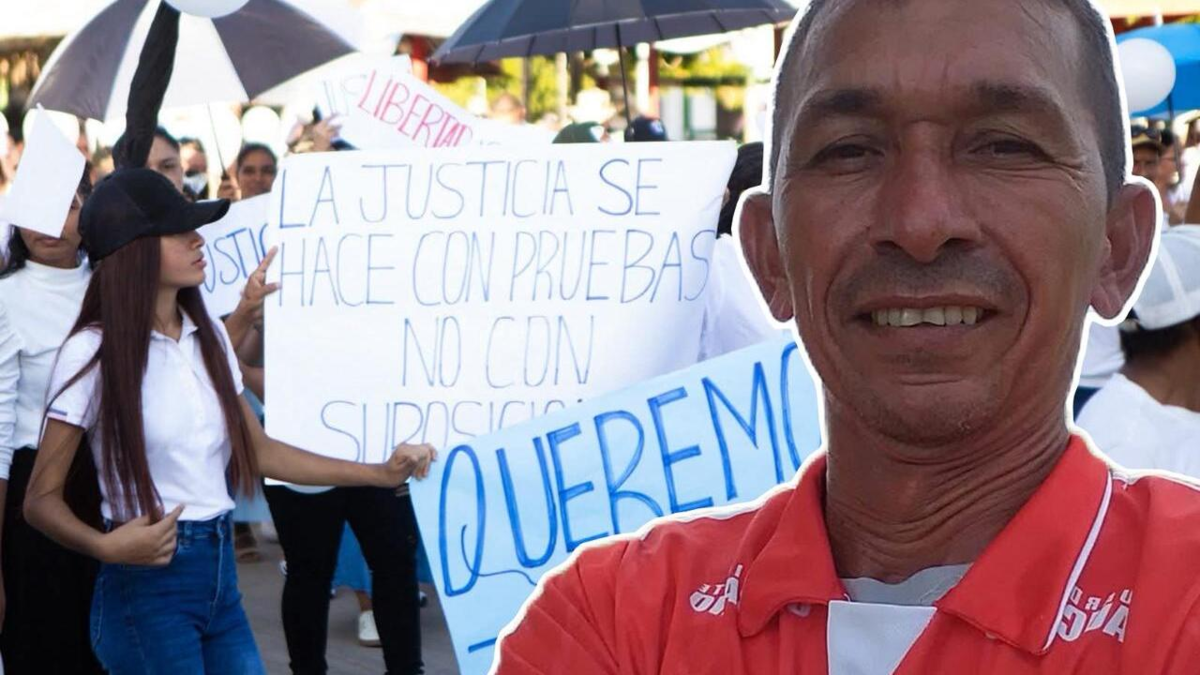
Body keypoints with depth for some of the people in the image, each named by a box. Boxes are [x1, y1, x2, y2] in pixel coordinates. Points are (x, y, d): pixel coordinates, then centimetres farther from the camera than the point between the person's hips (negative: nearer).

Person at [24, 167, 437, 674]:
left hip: (220, 573, 6)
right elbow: (42, 498, -10)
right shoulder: (93, 353, -12)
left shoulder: (208, 336, 7)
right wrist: (104, 546, -29)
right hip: (147, 580, -6)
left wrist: (381, 473, 9)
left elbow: (259, 451, 13)